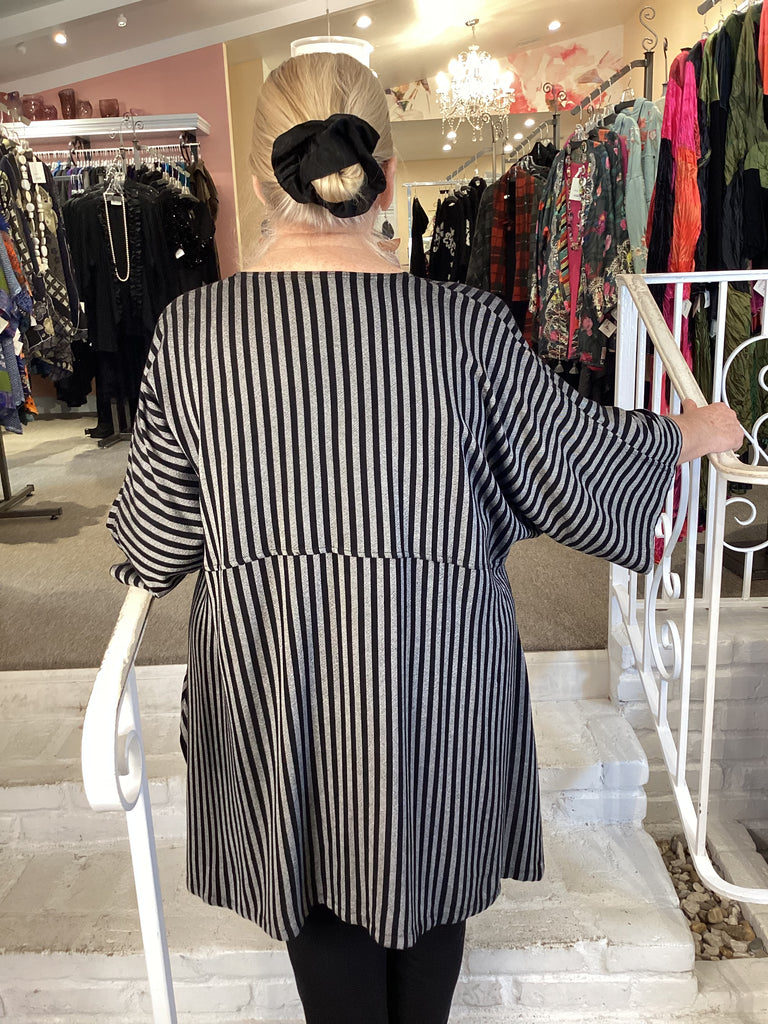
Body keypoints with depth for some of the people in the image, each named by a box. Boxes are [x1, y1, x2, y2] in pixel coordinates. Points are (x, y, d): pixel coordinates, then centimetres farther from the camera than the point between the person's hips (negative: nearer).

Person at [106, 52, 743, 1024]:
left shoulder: (192, 327, -14)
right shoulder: (468, 325, -17)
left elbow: (156, 543, -7)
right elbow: (577, 470, -5)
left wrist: (130, 539, 18)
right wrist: (691, 432, 14)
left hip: (276, 689, 1)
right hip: (437, 684, 1)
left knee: (321, 903, 25)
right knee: (429, 885, 28)